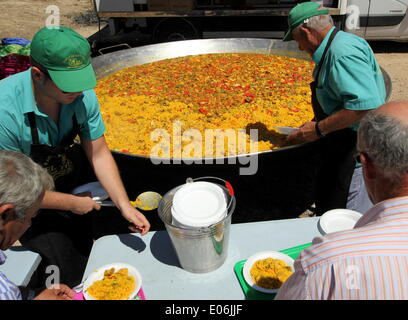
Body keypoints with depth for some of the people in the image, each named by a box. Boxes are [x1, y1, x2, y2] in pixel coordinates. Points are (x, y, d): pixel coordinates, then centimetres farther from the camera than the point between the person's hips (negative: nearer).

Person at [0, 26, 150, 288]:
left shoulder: (82, 94, -19)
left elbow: (98, 153, -10)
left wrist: (125, 206, -18)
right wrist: (71, 203, -17)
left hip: (70, 173, 5)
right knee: (70, 273, -6)